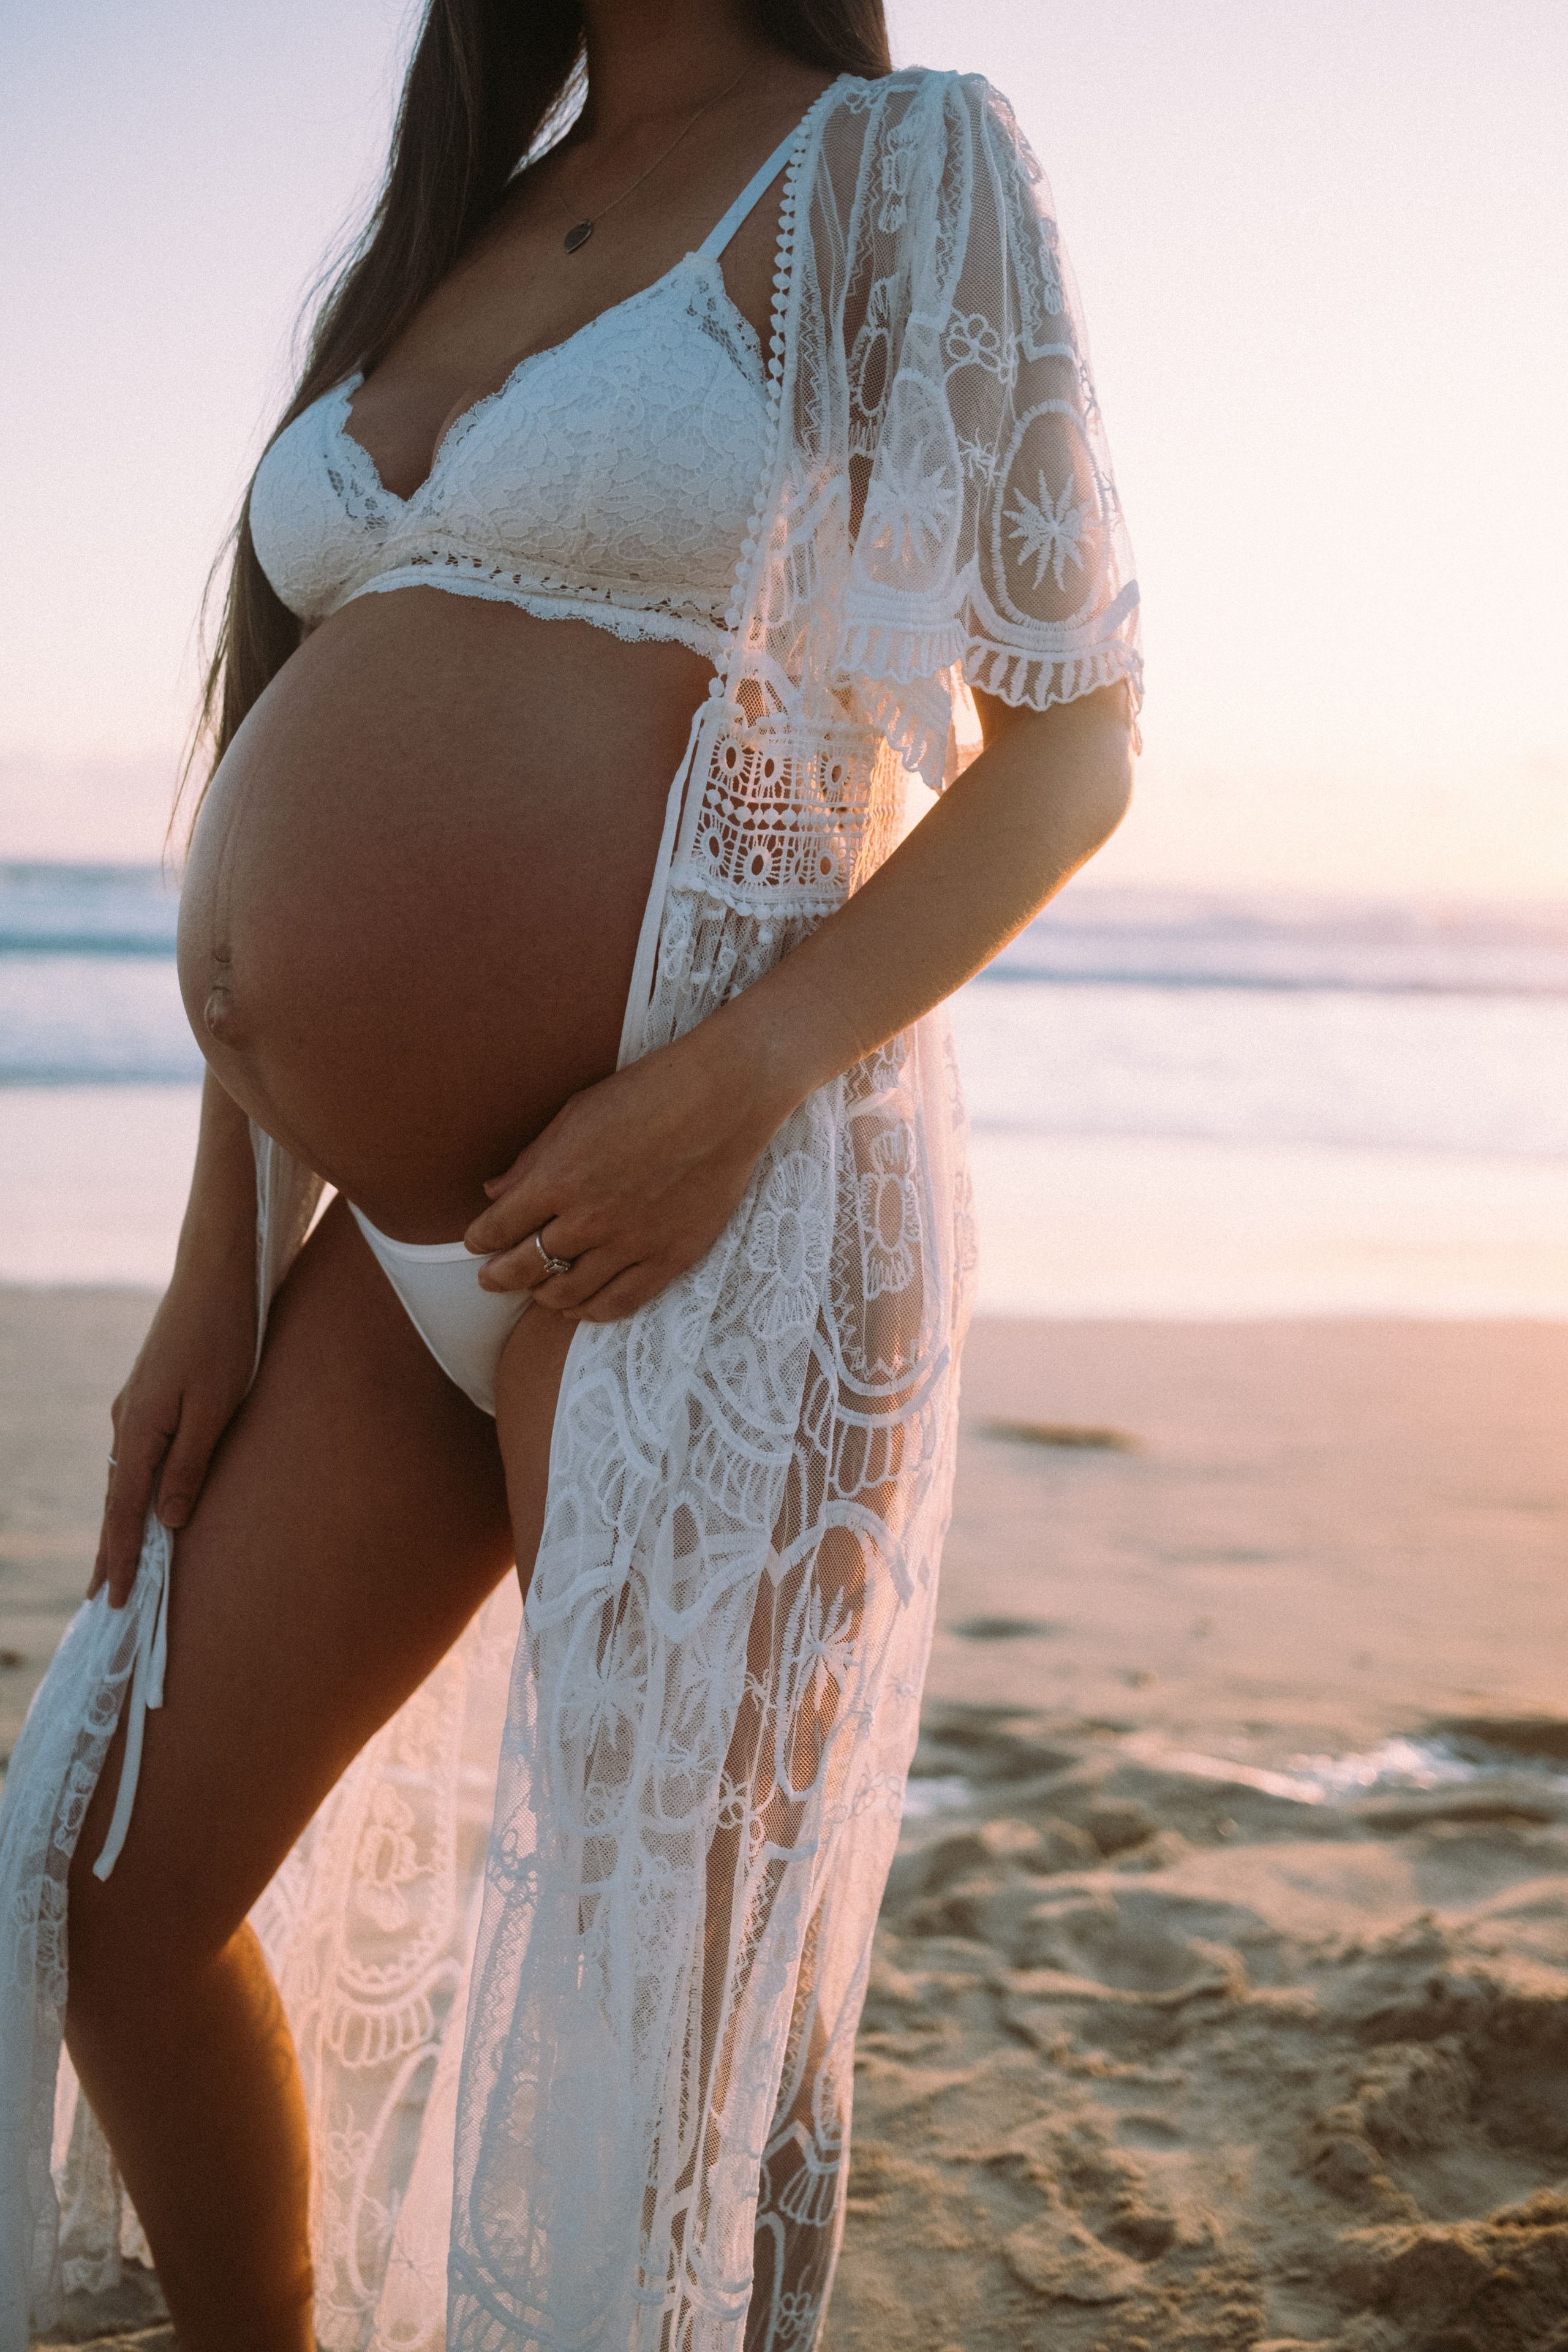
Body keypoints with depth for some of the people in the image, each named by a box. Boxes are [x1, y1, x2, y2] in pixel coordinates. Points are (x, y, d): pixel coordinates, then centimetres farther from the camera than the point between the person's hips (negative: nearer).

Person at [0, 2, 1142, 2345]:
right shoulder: (436, 251, 18)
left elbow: (1074, 735, -5)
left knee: (681, 1995, 1)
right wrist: (216, 1275, 11)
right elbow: (292, 846, 16)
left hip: (704, 1233, -7)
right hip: (406, 1249, 7)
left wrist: (737, 1081, -19)